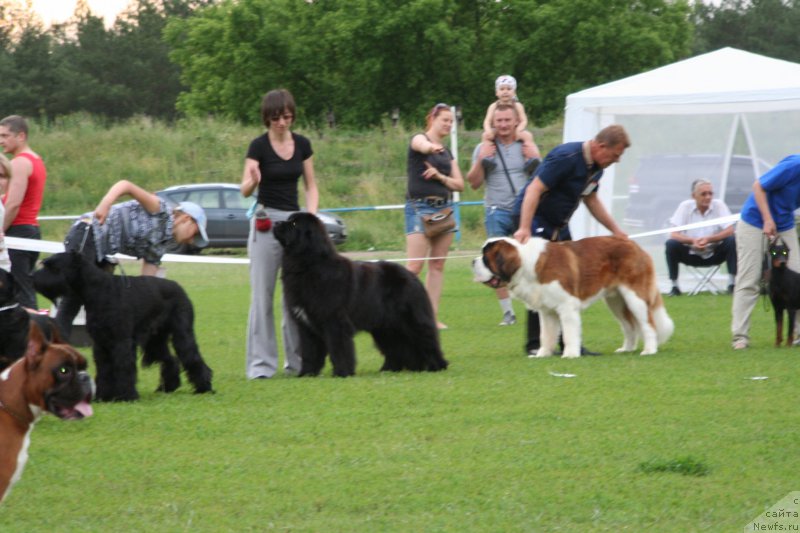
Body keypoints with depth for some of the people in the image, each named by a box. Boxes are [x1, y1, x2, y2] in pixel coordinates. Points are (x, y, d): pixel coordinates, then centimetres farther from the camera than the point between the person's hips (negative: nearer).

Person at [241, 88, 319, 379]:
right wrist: (252, 180, -37)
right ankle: (260, 363, -4)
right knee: (262, 294, -6)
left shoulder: (302, 144, 5)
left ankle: (297, 358, 14)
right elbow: (245, 190, -14)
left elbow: (311, 186, 11)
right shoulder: (259, 146, -7)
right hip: (267, 221, -4)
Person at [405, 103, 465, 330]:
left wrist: (440, 176, -7)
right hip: (420, 207, -7)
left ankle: (432, 317, 4)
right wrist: (431, 147, -52)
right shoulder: (418, 139, -1)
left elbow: (460, 184, 13)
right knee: (415, 266, -13)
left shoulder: (447, 153, 18)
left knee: (438, 264, 3)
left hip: (444, 208, 7)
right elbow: (422, 146, -28)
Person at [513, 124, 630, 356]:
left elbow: (591, 199, 18)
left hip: (558, 224, 9)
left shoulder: (596, 165, 3)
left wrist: (616, 230, 13)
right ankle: (535, 344, -5)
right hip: (535, 218, -9)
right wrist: (524, 228, -36)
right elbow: (535, 189, -29)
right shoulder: (566, 157, -25)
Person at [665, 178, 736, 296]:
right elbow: (674, 234, -13)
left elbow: (729, 231, -14)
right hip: (691, 254, 0)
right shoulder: (685, 206, -8)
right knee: (671, 244, -25)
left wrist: (708, 240, -30)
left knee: (732, 241, -25)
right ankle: (674, 286, -14)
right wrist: (692, 241, -33)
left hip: (715, 254, 0)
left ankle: (732, 284, -20)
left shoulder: (719, 205, -9)